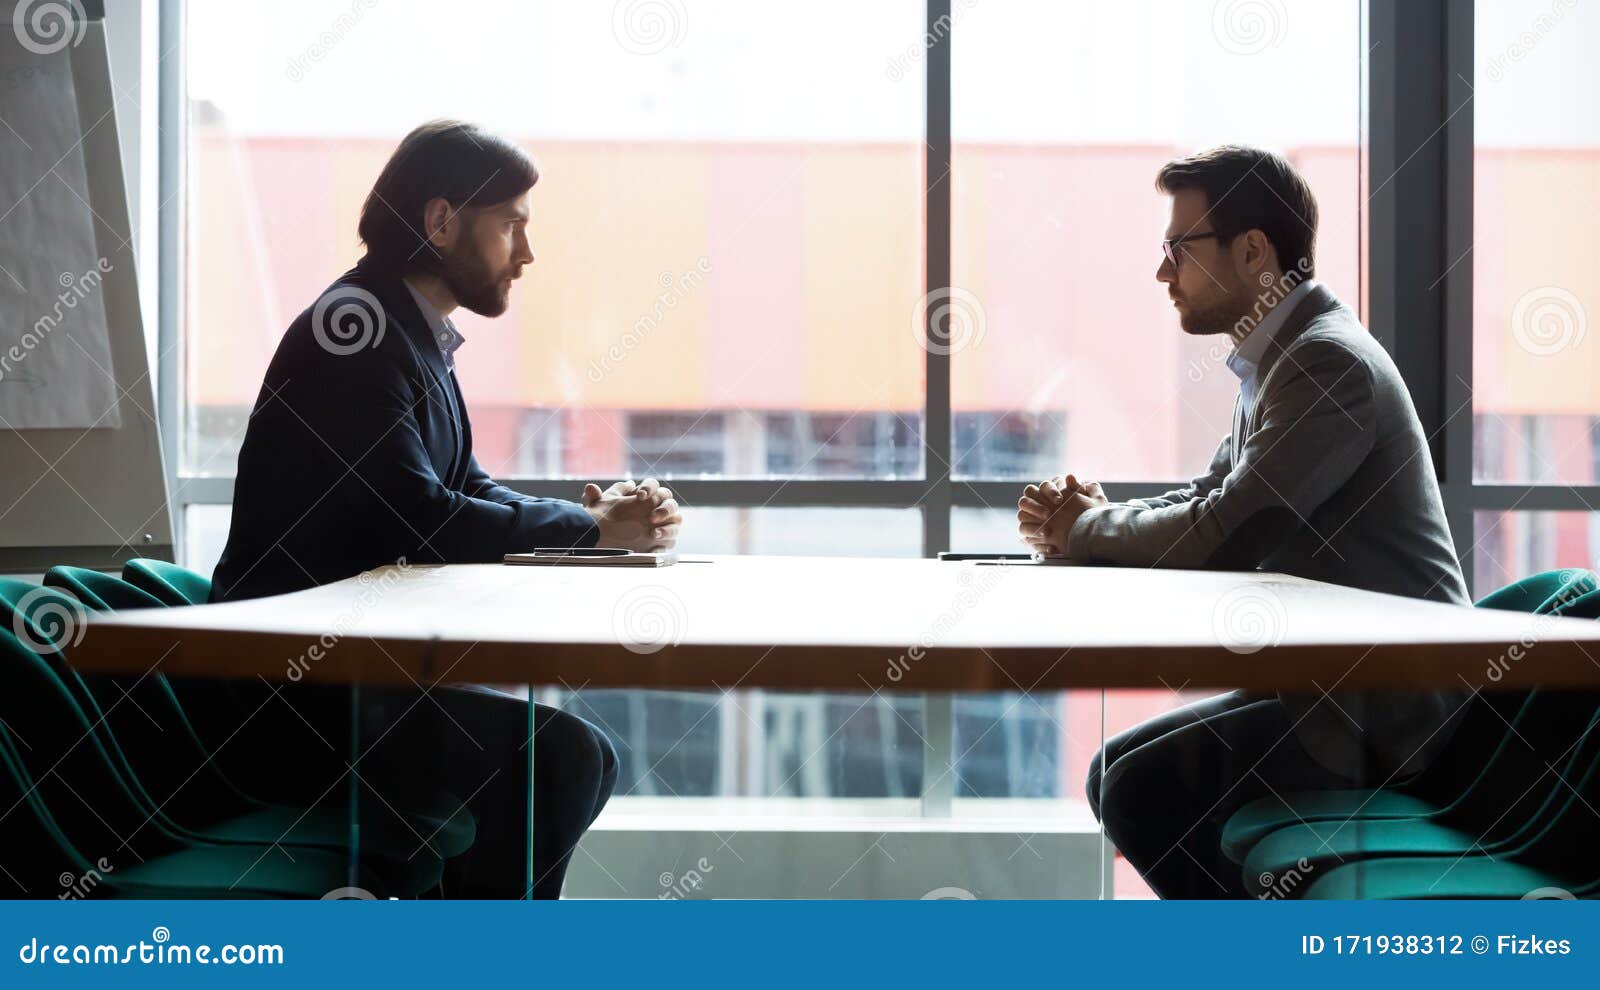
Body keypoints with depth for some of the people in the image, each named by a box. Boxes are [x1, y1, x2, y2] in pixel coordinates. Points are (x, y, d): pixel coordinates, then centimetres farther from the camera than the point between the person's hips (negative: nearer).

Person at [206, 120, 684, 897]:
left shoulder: (415, 338, 15)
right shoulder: (355, 330, -17)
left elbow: (468, 493, 15)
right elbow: (419, 517, -24)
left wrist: (595, 513, -3)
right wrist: (595, 527, -14)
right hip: (302, 689, -10)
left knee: (577, 757, 13)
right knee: (559, 757, -19)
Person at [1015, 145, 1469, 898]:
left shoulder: (1327, 361, -18)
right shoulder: (1281, 359, 13)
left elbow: (1227, 534, -24)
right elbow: (1209, 500, 17)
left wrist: (1088, 528, -7)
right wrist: (1078, 520, -2)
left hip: (1387, 709, -10)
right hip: (1329, 685, 10)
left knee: (1142, 791, -16)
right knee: (1114, 773, 8)